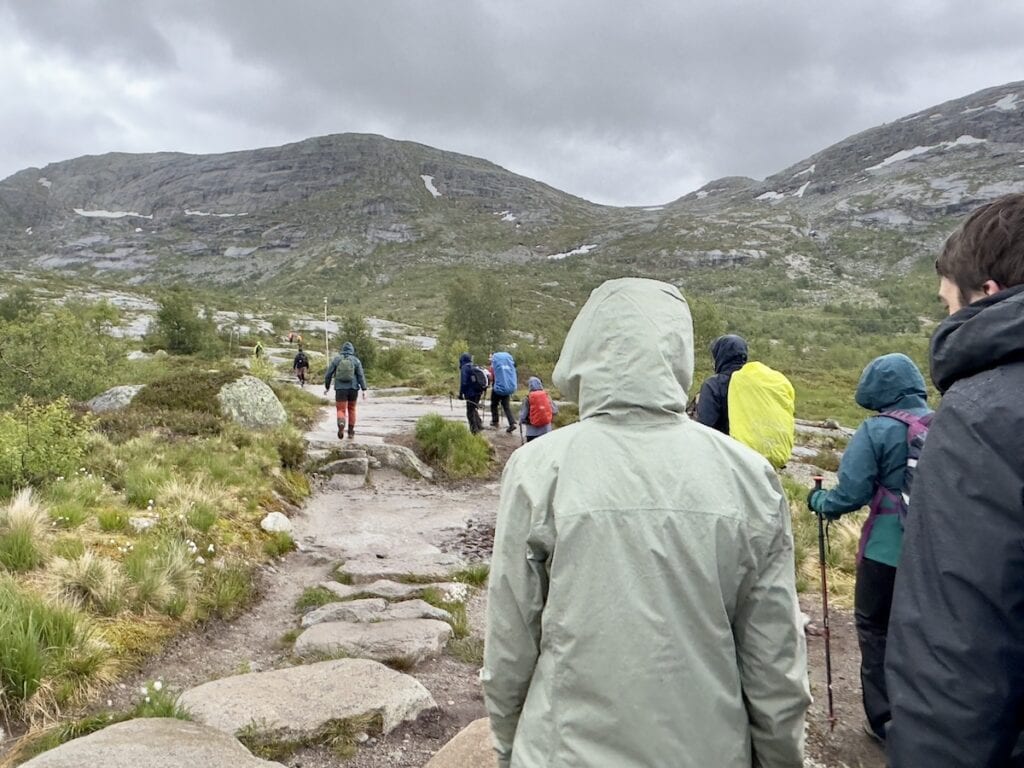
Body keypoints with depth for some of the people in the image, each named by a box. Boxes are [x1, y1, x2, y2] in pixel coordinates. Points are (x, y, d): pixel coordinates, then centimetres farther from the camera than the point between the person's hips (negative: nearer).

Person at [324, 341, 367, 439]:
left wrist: (327, 387, 16)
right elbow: (361, 376, -6)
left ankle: (341, 425, -31)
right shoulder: (356, 360, 1)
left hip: (340, 389, -1)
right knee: (351, 409, 19)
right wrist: (364, 390, -8)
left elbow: (328, 374, 3)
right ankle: (351, 432, 19)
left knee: (341, 410, 1)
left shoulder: (336, 359, 2)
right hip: (353, 389, 1)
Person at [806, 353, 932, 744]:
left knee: (876, 629, 12)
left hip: (888, 551, -5)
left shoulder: (877, 431, -16)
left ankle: (885, 719, 17)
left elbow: (850, 495, -18)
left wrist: (819, 500, 1)